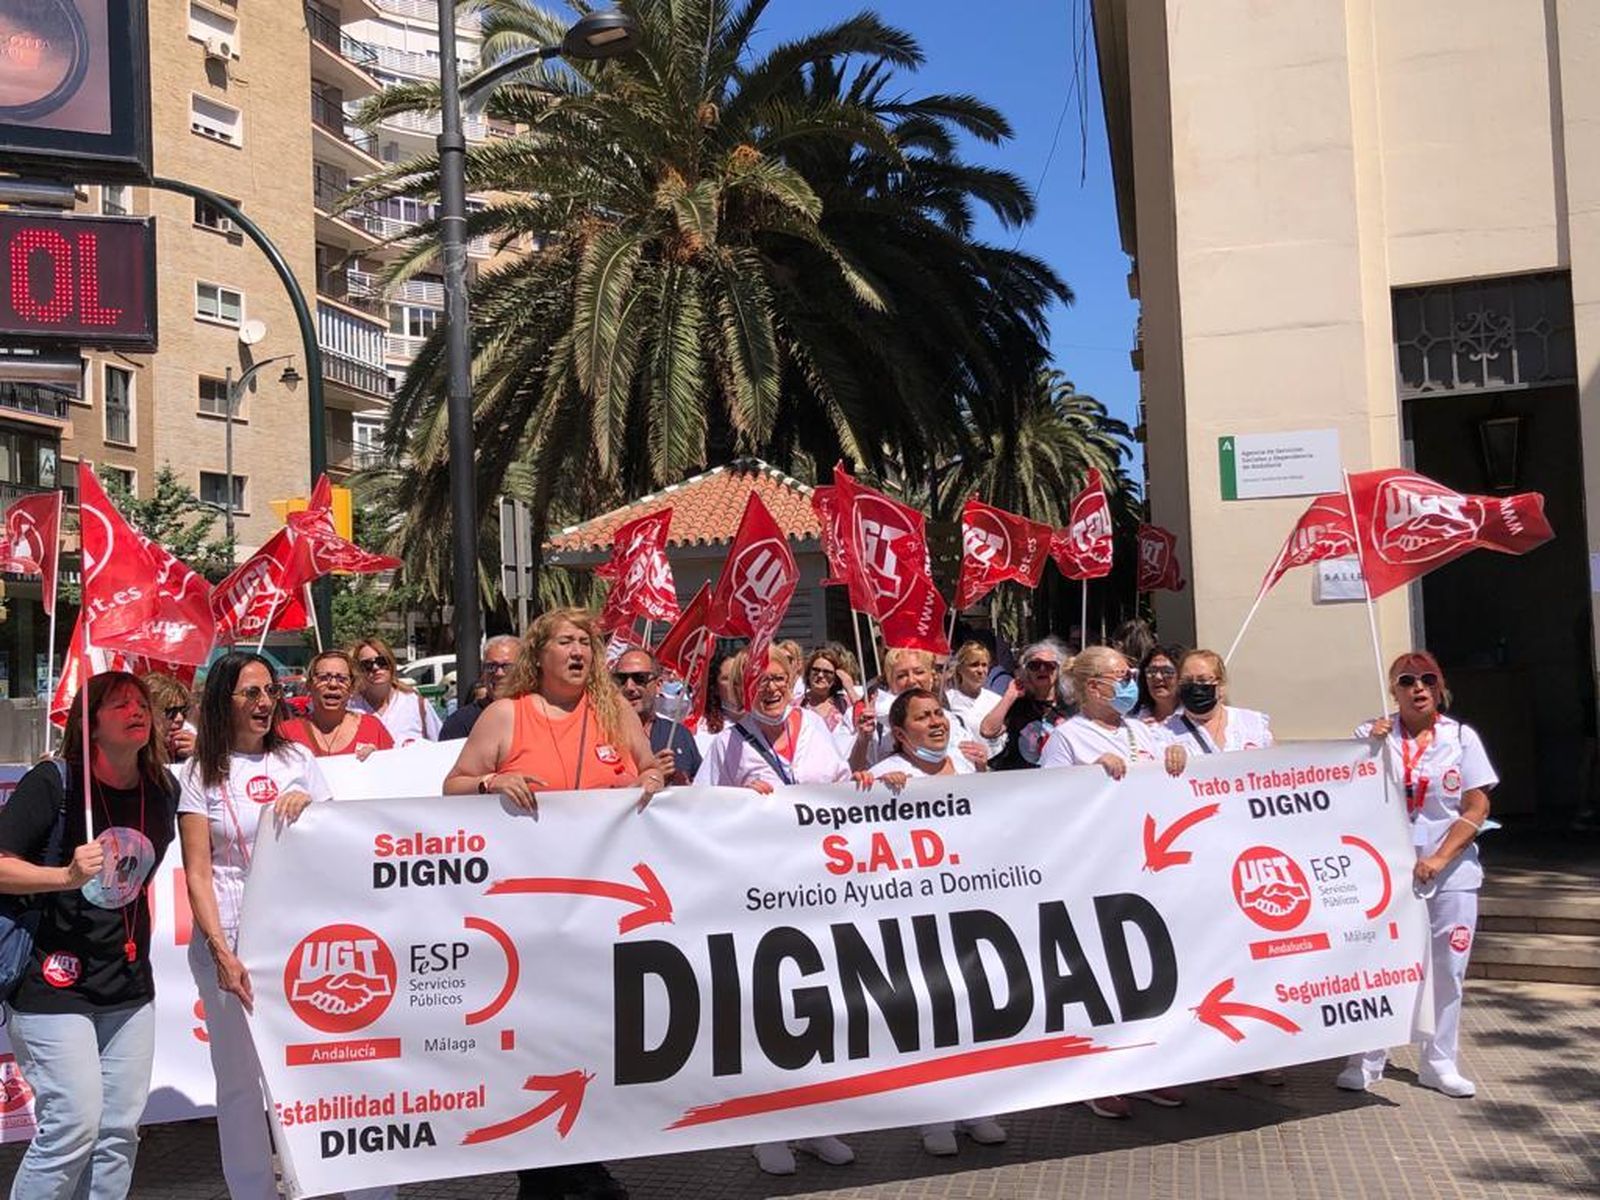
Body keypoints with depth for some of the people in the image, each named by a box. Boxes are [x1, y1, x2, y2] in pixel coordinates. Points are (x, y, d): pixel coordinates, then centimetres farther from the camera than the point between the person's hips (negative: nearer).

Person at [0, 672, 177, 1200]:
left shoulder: (163, 791, 5)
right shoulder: (52, 782, -11)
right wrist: (66, 875, -26)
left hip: (130, 989, 6)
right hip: (54, 986, -6)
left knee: (120, 1130, 10)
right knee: (74, 1126, -6)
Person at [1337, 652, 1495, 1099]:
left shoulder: (1462, 737, 0)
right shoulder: (1372, 734, 0)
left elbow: (1476, 808, -3)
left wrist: (1438, 859, -12)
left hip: (1450, 873, 1)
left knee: (1447, 970, 7)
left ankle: (1439, 1064, 21)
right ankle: (1368, 1060, 15)